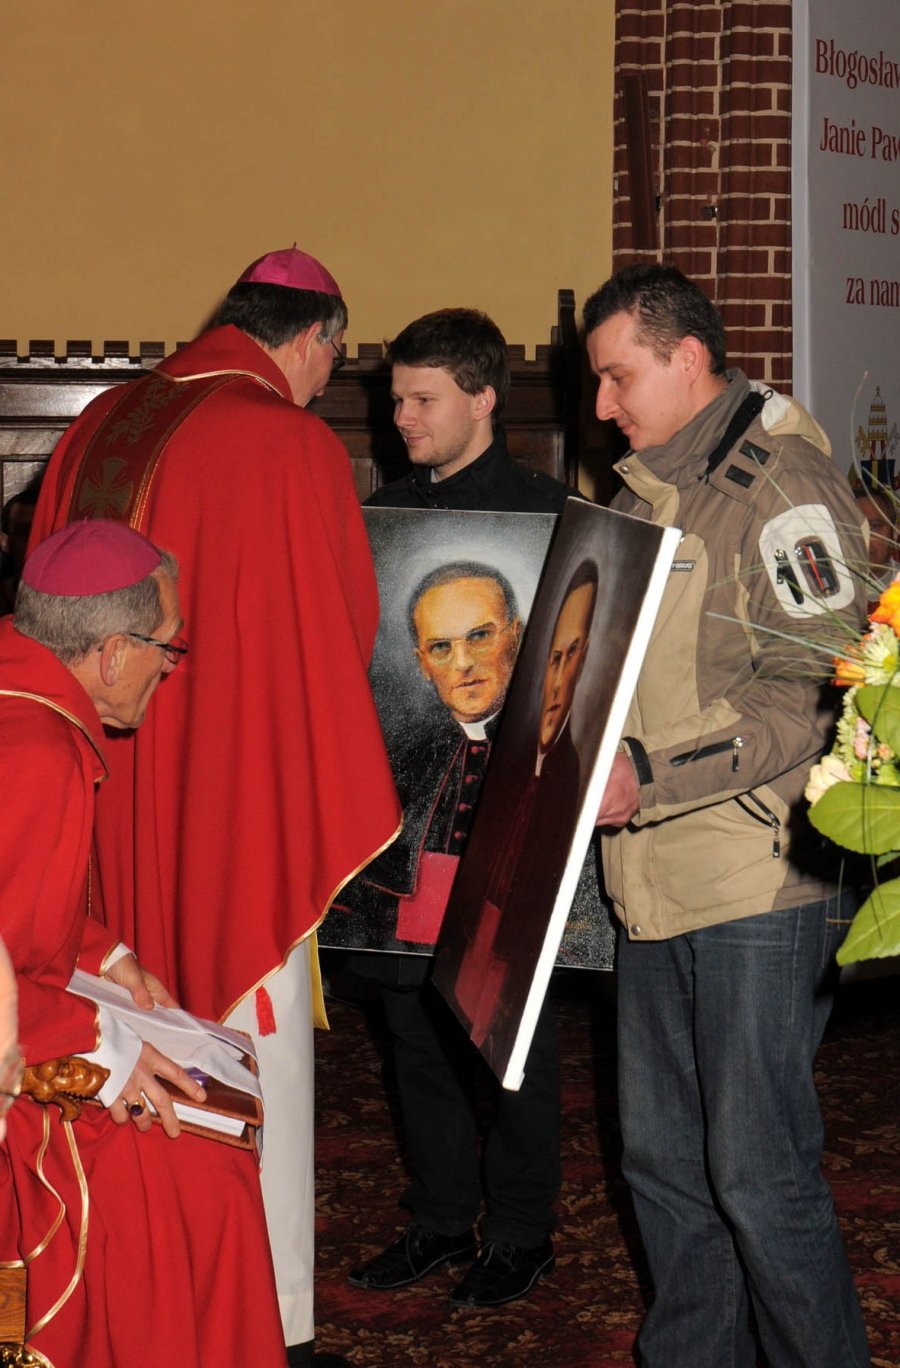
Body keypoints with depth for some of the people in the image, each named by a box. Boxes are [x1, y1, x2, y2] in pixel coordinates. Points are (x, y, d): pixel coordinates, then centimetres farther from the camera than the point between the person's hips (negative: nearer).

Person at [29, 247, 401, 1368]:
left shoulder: (103, 424, 5)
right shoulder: (294, 446, -13)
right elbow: (345, 632, -5)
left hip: (99, 787, 6)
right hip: (238, 801, -6)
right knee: (257, 1058, 4)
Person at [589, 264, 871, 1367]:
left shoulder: (781, 485, -10)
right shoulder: (647, 490, 17)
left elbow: (814, 698, -18)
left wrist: (650, 778, -21)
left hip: (758, 880, -9)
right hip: (655, 882, 9)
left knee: (759, 1171, -4)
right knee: (663, 1156, 15)